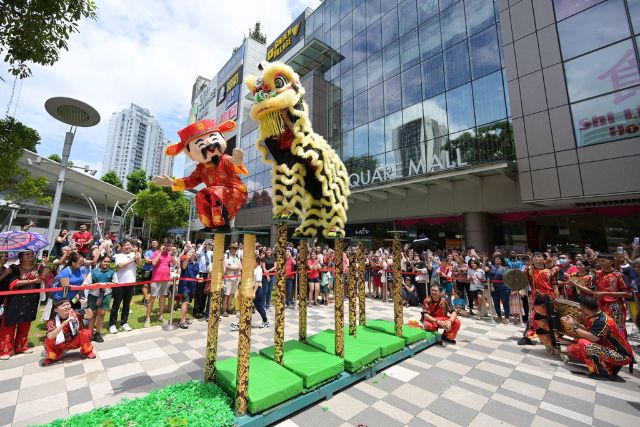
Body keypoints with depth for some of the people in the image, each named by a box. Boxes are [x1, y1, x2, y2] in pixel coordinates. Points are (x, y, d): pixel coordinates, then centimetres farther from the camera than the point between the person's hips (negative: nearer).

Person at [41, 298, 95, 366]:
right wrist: (65, 323, -42)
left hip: (77, 341, -1)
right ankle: (54, 357, 9)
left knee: (85, 332, -30)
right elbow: (50, 336, -33)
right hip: (63, 345, 1)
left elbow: (89, 316, -31)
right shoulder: (52, 322, -17)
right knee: (48, 341, -23)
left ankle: (87, 352, -3)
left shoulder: (75, 313, -17)